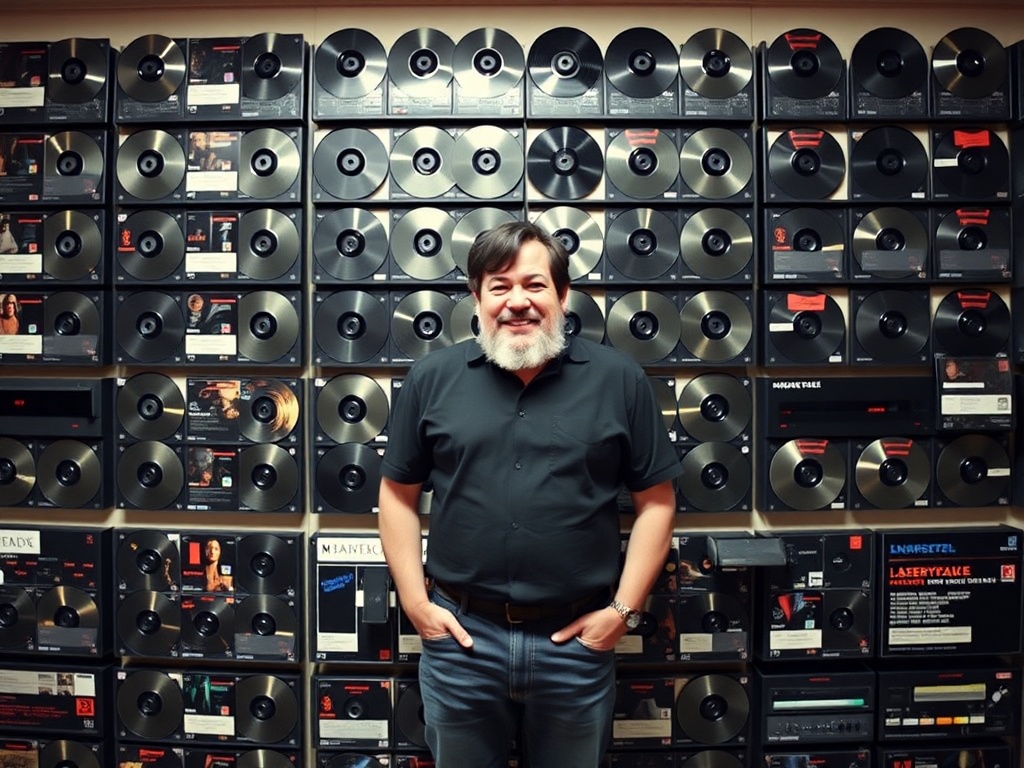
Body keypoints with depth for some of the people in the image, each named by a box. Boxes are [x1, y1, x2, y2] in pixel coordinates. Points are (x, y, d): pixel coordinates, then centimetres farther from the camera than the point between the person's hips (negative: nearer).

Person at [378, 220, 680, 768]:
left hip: (577, 640, 0)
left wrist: (624, 608, -5)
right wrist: (416, 602, -1)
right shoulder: (431, 379, -1)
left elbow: (655, 500, 0)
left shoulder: (619, 380, -4)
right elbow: (398, 494, 5)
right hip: (461, 636, 1)